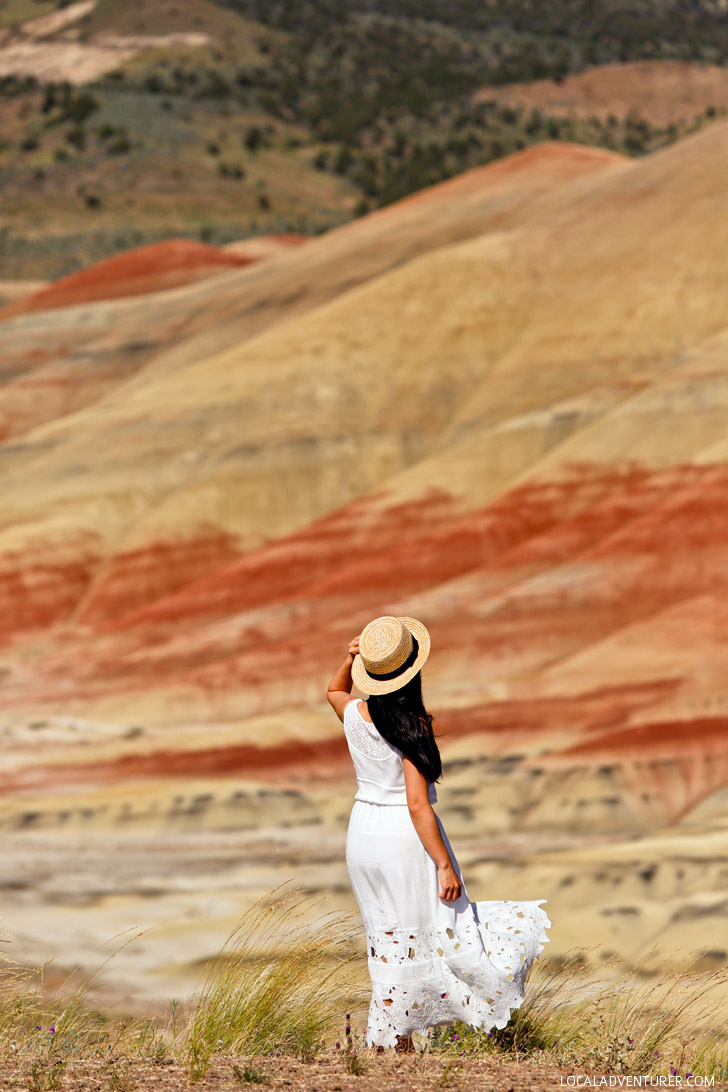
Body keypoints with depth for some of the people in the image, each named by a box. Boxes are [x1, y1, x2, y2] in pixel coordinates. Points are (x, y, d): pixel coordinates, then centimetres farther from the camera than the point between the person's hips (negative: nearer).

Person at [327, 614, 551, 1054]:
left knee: (391, 942, 17)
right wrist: (445, 865, -16)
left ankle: (393, 1044, 22)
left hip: (364, 832, 7)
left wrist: (349, 661, 3)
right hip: (405, 836, -7)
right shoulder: (411, 729, -19)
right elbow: (418, 805, -21)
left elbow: (334, 691, 24)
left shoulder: (355, 715, -2)